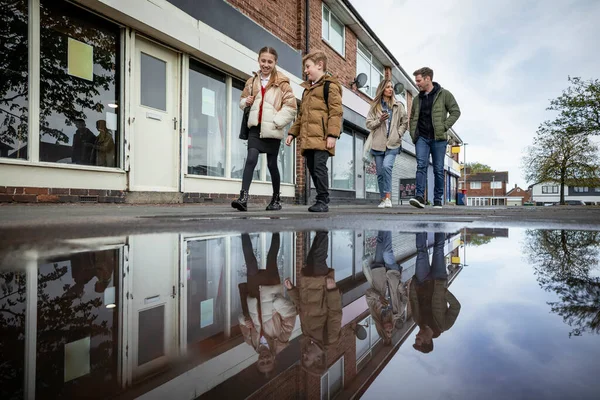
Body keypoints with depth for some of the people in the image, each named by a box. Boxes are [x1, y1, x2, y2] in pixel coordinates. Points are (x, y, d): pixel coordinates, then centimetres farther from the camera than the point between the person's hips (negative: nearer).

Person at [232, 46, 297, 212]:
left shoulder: (282, 82, -1)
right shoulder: (252, 81, 12)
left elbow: (290, 107, -6)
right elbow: (242, 100, 24)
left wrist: (276, 122, -13)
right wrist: (245, 102, 1)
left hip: (272, 130, -3)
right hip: (255, 128, 3)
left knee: (272, 164, 5)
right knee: (251, 159, -14)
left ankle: (276, 199, 22)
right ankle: (243, 197, -20)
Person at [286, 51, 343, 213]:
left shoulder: (330, 85, 0)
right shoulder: (307, 89, 26)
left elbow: (336, 111, -10)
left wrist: (332, 134, -19)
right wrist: (292, 132, 22)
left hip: (321, 137, -8)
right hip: (307, 138, 8)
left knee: (319, 166, -13)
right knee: (312, 168, 6)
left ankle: (323, 201, -5)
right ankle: (322, 200, 14)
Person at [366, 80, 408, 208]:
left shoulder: (398, 106, 9)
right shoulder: (375, 106, 9)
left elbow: (404, 122, 12)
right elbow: (369, 124, 6)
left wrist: (399, 134, -2)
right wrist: (379, 120, -10)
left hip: (393, 144, -2)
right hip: (378, 144, 2)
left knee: (386, 166, -25)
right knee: (380, 173, 3)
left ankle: (388, 197, -21)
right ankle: (383, 199, 14)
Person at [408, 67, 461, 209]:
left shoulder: (444, 94, 4)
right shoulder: (417, 99, 16)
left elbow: (455, 111, 1)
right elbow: (412, 118, 23)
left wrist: (444, 127, -10)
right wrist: (413, 133, 8)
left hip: (438, 138, -2)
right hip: (421, 138, 3)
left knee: (438, 169, 2)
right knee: (421, 165, -13)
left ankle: (438, 200, 9)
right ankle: (420, 197, -20)